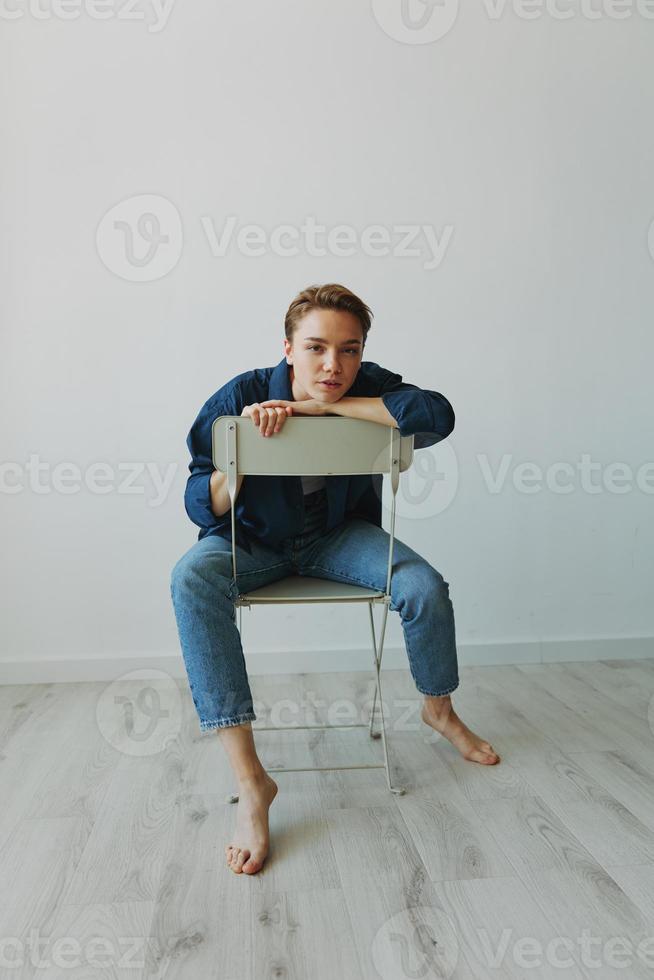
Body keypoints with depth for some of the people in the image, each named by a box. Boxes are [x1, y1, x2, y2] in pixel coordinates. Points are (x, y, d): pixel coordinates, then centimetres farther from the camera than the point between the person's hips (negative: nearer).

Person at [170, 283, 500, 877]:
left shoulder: (369, 388, -15)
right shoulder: (242, 397, -20)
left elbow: (437, 414, -36)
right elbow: (205, 508, -17)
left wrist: (324, 405, -35)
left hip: (338, 537, 2)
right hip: (254, 542, -1)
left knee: (426, 588, -22)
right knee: (192, 578, -32)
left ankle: (439, 710, 14)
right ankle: (250, 781, -29)